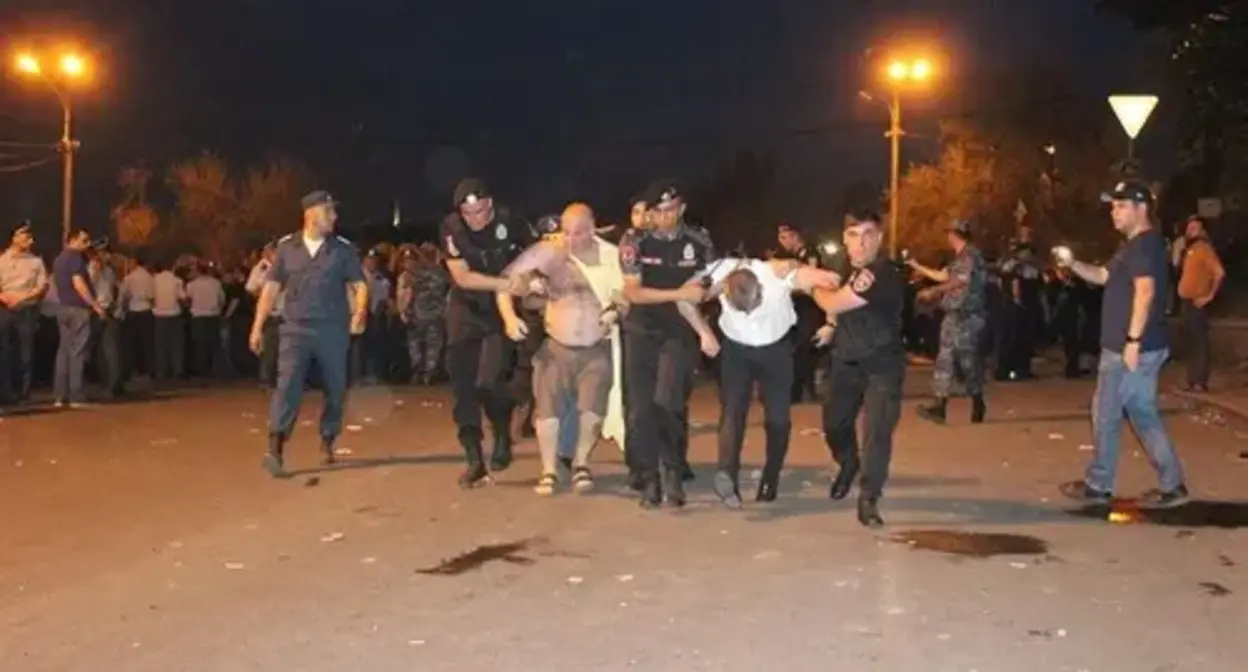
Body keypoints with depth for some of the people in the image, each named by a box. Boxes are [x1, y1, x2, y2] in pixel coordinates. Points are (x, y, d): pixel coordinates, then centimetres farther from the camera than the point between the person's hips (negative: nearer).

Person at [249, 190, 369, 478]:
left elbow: (359, 284, 0)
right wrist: (257, 327, 3)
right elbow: (271, 287, 6)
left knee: (335, 389, 8)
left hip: (333, 329, 1)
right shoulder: (286, 247, 4)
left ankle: (327, 443, 28)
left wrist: (360, 311, -21)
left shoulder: (343, 248, 2)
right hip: (295, 327, -1)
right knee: (288, 383, -14)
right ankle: (275, 449, -18)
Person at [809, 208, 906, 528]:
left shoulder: (882, 274, -26)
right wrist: (832, 326, 11)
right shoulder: (848, 267, 2)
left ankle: (868, 499, -4)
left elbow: (832, 303, -22)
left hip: (882, 366, -7)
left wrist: (813, 286, -3)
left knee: (877, 431, -17)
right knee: (834, 423, 16)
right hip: (847, 361, 8)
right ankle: (848, 464, 47)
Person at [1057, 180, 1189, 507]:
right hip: (1136, 347, 10)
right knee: (1143, 414, 13)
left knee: (1105, 414, 0)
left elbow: (1145, 291, -25)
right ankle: (1171, 485, 15)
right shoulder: (1135, 246, 17)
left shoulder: (1145, 244, -15)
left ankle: (1097, 485, 10)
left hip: (1129, 348, -10)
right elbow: (1103, 277, 24)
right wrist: (1072, 264, 7)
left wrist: (1133, 340, -28)